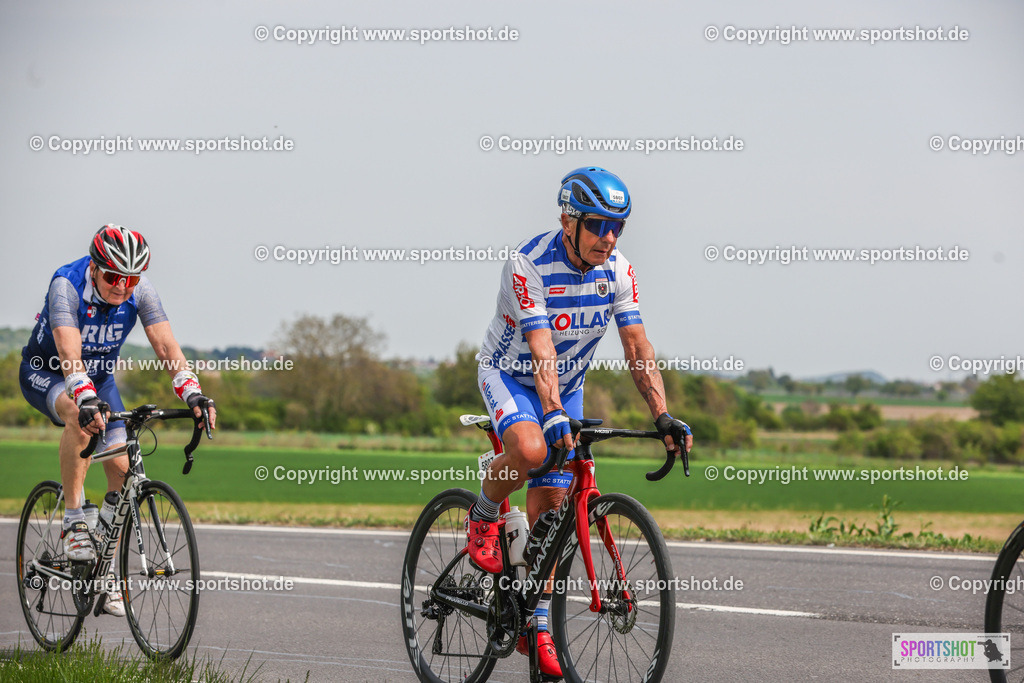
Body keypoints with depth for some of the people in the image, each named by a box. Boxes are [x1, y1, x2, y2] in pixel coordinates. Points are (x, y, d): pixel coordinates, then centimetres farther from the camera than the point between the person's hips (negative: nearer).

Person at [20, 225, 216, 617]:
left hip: (99, 376, 5)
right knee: (82, 418, -38)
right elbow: (69, 354, -46)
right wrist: (87, 399, -62)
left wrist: (193, 394, -43)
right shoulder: (66, 286, -33)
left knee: (122, 467, -10)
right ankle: (73, 522, -26)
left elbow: (167, 347, -27)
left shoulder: (140, 291, -21)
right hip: (45, 374, -5)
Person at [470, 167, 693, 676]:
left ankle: (537, 622, 9)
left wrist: (663, 416, -27)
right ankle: (482, 516, -6)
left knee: (550, 506, 0)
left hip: (567, 386, 4)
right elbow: (541, 350, -38)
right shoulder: (528, 265, -30)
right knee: (530, 448, -36)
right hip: (509, 373, -4)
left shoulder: (617, 270, -15)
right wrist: (553, 414, -51)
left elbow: (637, 348, -15)